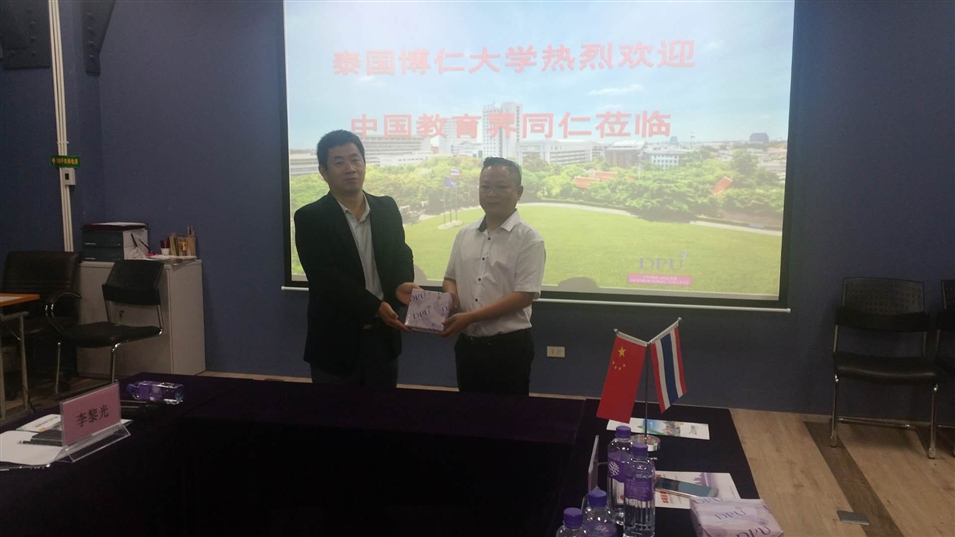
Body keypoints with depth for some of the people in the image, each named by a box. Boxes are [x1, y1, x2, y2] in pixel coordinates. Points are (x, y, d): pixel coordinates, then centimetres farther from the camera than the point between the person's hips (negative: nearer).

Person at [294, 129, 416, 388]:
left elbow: (401, 254, 8)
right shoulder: (310, 218, -9)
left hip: (383, 336, 4)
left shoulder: (387, 208, 6)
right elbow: (326, 277, -17)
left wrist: (401, 283, -15)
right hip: (336, 341, -4)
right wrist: (375, 307, -24)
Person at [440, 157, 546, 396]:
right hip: (467, 343, 5)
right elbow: (451, 277, 18)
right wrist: (451, 294, -6)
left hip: (508, 345, -5)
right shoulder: (465, 234, 8)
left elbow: (524, 295, -16)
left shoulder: (528, 238, -10)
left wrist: (470, 317, -18)